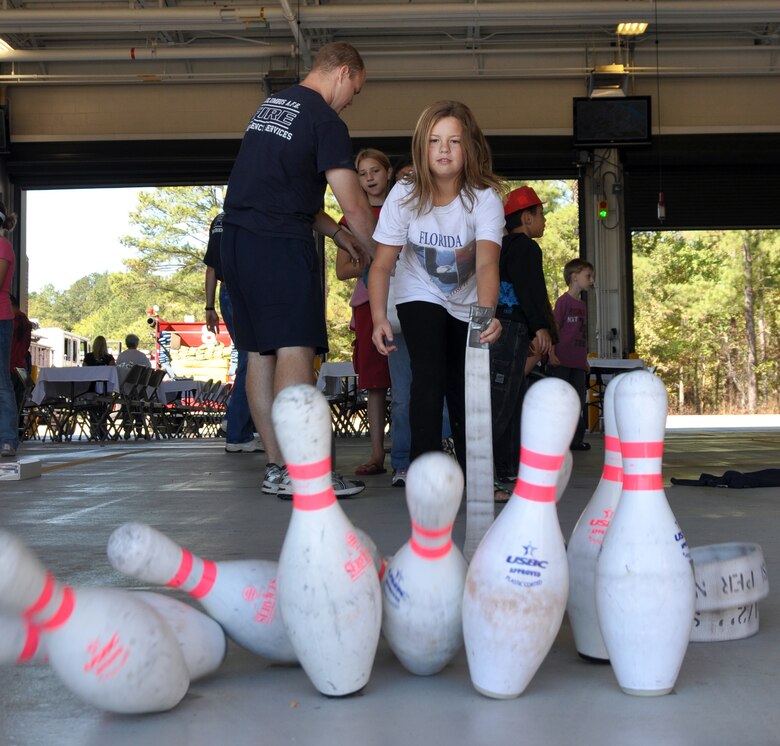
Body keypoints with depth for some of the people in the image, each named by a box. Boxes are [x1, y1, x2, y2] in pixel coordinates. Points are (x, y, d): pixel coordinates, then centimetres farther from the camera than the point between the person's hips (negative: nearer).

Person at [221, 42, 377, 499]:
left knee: (260, 352, 7)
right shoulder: (325, 121, -6)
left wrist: (334, 231, 24)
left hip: (238, 239, 9)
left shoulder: (271, 105, 21)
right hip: (281, 243, -9)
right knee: (296, 350, -10)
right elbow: (355, 207, -9)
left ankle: (277, 466, 11)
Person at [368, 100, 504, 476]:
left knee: (466, 389, 3)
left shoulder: (484, 198, -25)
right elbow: (381, 264, -22)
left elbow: (487, 262, -40)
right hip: (420, 296, -1)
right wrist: (379, 317, -37)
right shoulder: (404, 195, -22)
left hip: (467, 302, 1)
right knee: (430, 378, -20)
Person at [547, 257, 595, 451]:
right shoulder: (563, 301, -6)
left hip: (578, 363, 8)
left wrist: (585, 360, 19)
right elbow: (554, 328, -11)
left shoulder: (583, 305, 17)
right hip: (562, 361, -8)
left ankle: (577, 438, 13)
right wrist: (551, 354, -18)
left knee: (579, 402, 8)